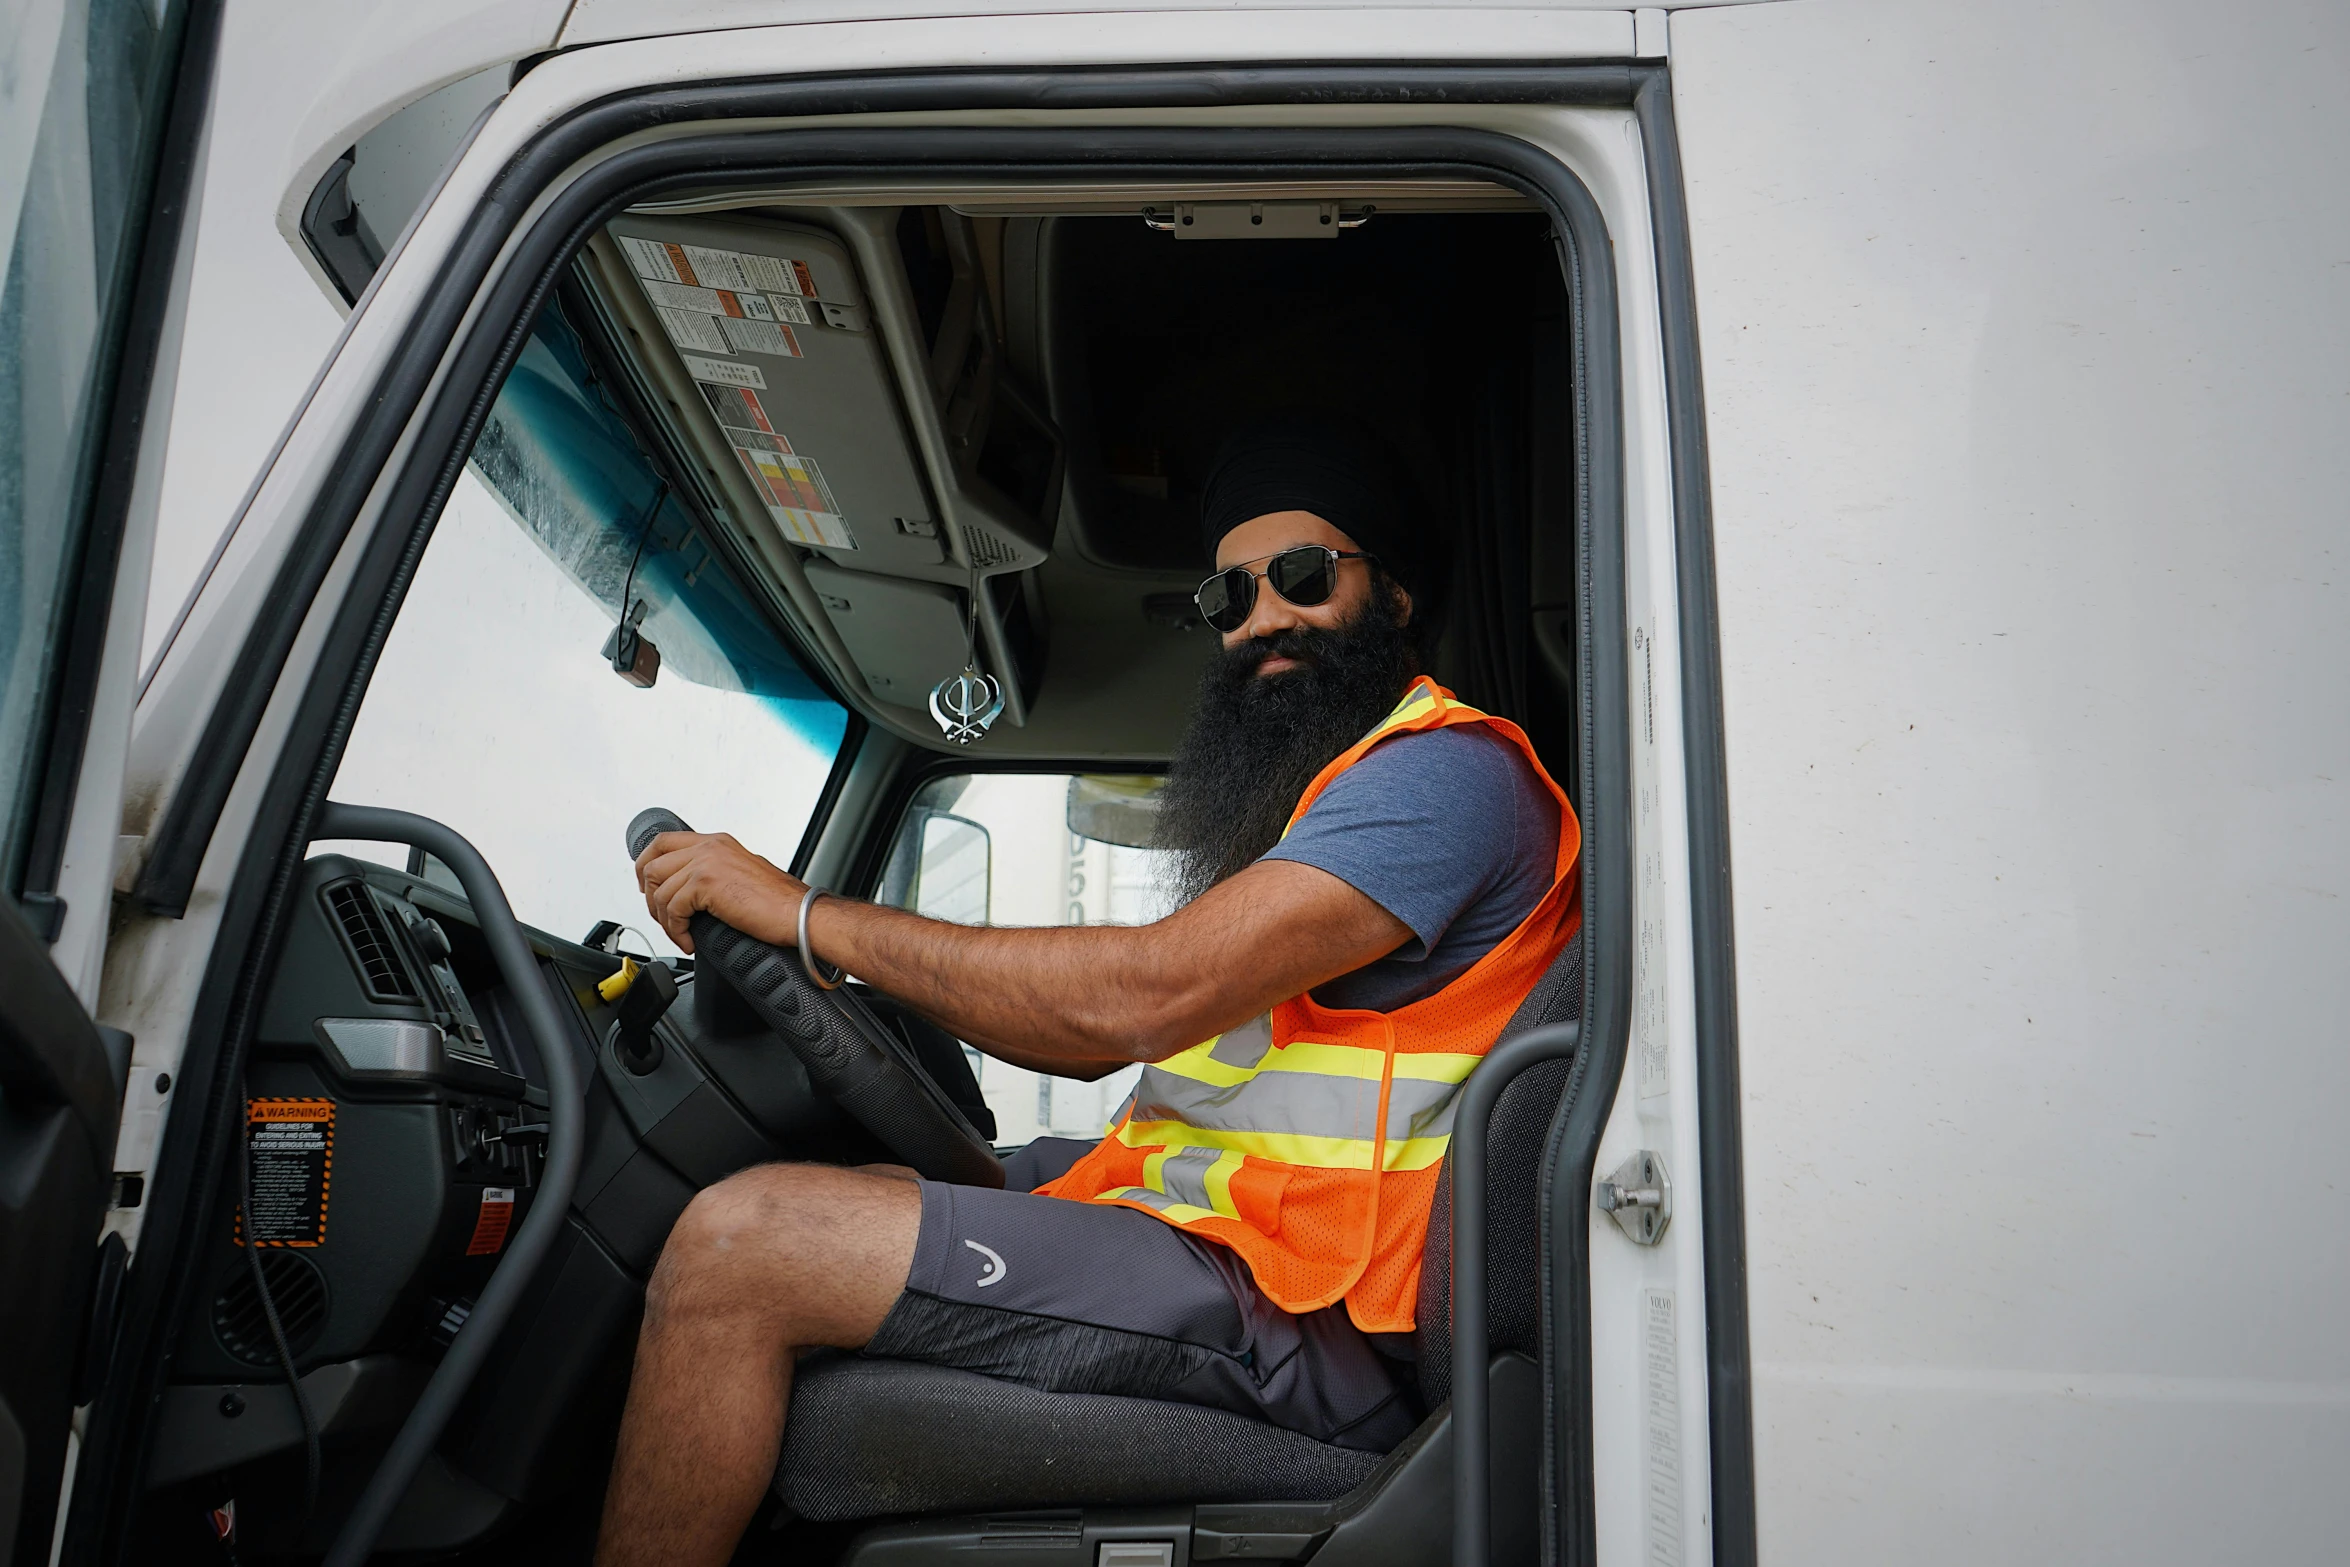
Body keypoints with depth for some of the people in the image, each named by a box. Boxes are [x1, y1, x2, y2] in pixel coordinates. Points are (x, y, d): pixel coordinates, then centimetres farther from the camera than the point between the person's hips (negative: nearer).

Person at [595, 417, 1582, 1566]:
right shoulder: (1306, 792, 22)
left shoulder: (1450, 771, -11)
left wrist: (805, 913, -15)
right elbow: (1104, 1039, 20)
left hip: (1292, 1324, -10)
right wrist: (876, 977, 9)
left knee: (741, 1244, -19)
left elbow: (1146, 996, -22)